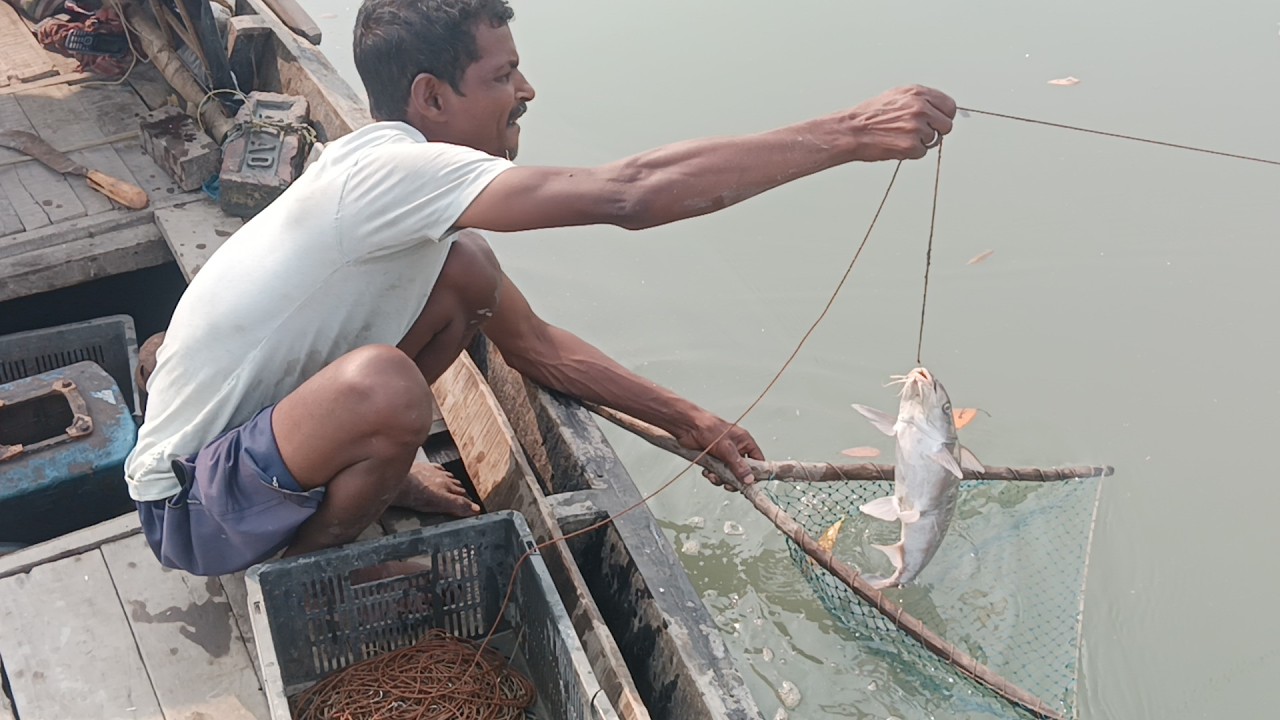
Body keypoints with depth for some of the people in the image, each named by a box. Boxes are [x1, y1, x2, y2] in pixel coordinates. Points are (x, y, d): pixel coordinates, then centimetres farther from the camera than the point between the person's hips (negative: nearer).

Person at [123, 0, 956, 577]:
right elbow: (629, 193, -40)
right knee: (384, 387, -38)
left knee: (468, 269, -5)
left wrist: (688, 420, 3)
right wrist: (851, 134, -36)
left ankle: (372, 469, 14)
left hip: (267, 423, 8)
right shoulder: (386, 172, -31)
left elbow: (536, 345, 5)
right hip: (191, 505, -8)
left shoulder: (418, 199, -2)